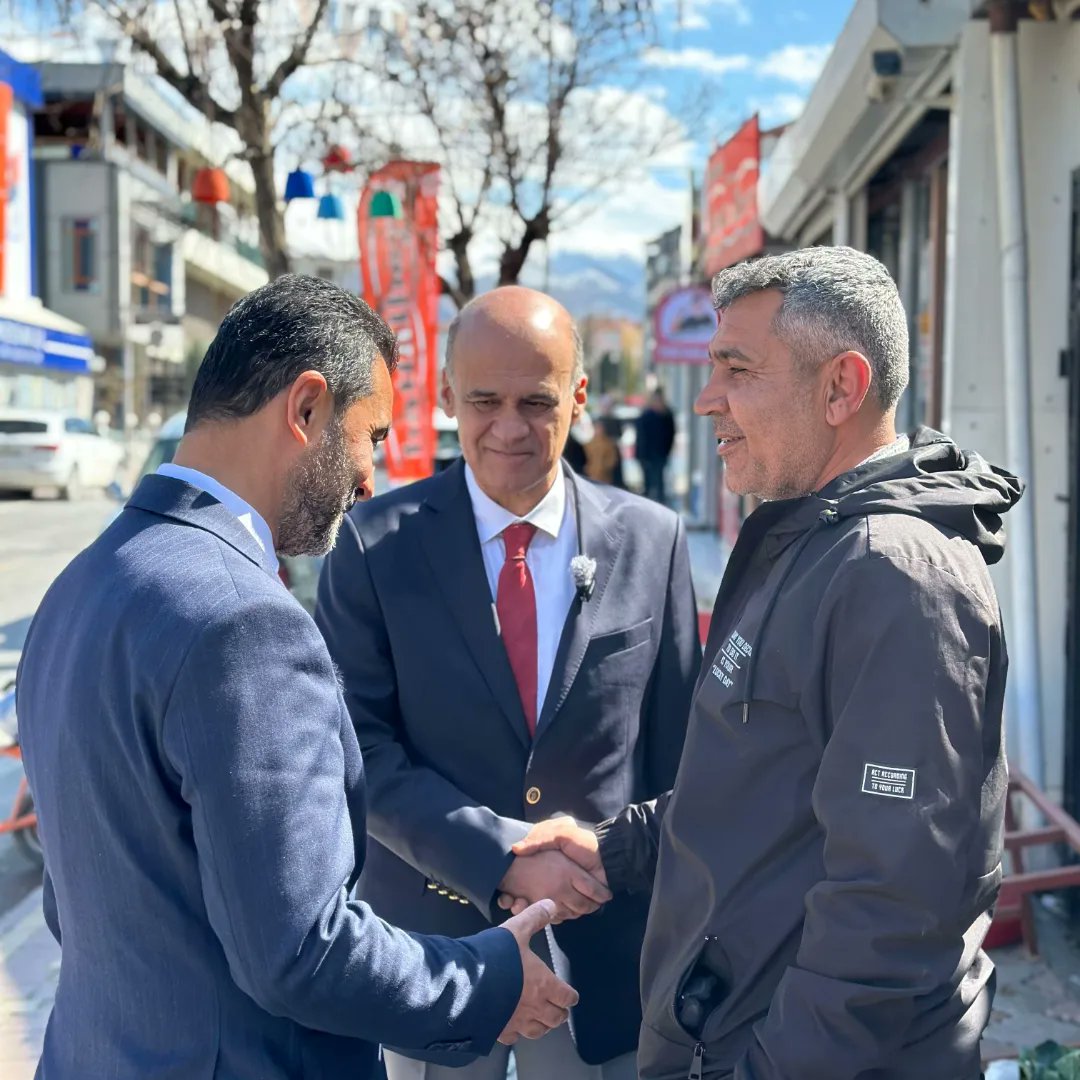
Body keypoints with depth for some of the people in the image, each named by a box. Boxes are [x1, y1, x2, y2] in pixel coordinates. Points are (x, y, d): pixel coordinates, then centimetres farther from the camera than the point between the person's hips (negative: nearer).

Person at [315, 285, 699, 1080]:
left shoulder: (652, 541, -3)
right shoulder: (377, 541, -7)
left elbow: (673, 756, 2)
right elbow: (361, 750, -11)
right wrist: (501, 855, -21)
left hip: (602, 945, 1)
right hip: (433, 933, -1)